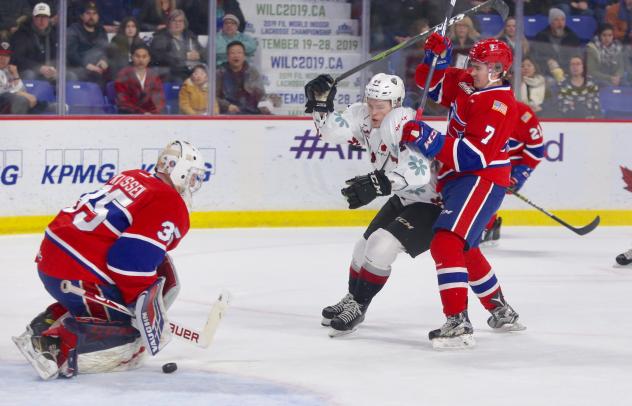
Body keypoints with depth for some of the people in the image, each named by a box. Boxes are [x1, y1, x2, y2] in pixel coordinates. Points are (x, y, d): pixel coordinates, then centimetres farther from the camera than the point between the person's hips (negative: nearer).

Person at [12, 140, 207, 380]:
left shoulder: (133, 178, 18)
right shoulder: (171, 207, -9)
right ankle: (60, 348, -23)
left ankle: (46, 325, 20)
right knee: (135, 343, -6)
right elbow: (132, 263, -20)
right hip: (77, 277, -9)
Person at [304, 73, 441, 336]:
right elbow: (333, 130, -4)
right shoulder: (364, 117, -6)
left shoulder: (404, 122, -32)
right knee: (365, 247, 15)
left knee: (381, 245, -20)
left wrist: (378, 184, -52)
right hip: (403, 199, 9)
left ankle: (357, 307, -4)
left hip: (430, 203, -9)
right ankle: (352, 298, 39)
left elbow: (418, 170, -43)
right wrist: (321, 106, -21)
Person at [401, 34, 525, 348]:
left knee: (446, 244, -26)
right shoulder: (465, 84, 6)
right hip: (456, 180, 10)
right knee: (465, 250, 26)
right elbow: (430, 82, 19)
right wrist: (437, 57, -1)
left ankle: (458, 324, -32)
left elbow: (476, 155, -28)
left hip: (482, 180, -10)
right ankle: (502, 313, 43)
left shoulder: (499, 105, -20)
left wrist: (430, 141, -33)